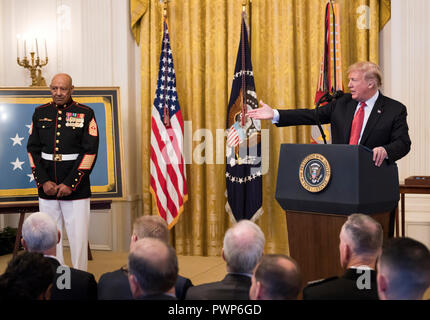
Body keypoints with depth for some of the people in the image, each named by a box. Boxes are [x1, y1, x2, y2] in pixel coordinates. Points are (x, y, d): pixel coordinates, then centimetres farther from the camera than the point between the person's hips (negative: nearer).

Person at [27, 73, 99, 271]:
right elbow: (33, 149, 8)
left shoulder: (85, 114, -2)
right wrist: (43, 181, -4)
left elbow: (90, 151, -6)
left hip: (76, 188, -3)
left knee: (78, 237, -2)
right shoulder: (40, 113, 9)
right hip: (47, 188, 3)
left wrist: (70, 184, -11)